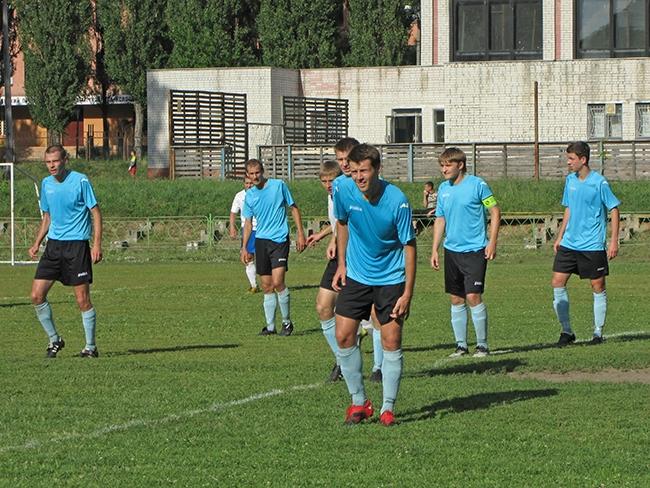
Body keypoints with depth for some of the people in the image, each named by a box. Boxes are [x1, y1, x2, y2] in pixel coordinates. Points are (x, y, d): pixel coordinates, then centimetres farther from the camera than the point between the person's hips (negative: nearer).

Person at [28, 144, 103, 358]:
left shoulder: (80, 181, -8)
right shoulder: (46, 184, 10)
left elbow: (96, 213, -6)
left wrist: (97, 244, -14)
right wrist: (37, 243, 10)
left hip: (77, 244, -6)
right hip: (53, 244, 6)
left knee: (82, 299, -5)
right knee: (37, 296, -2)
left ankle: (91, 346, 8)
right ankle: (54, 340, 13)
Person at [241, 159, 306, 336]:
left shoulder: (279, 185, -3)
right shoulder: (249, 195, 8)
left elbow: (294, 208, 3)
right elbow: (248, 223, 16)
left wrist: (300, 233, -2)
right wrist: (244, 247, 10)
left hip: (279, 239, -5)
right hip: (261, 240, 5)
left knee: (277, 282, -16)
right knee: (266, 286, 6)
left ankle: (287, 321, 0)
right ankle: (270, 326, 13)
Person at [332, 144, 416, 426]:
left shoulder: (397, 201, -20)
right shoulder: (345, 194, -10)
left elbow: (409, 246, -14)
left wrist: (407, 294, -16)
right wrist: (341, 263, 8)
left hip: (390, 279, -3)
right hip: (356, 276, 3)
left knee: (392, 342, -4)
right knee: (344, 337, -5)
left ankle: (388, 408, 5)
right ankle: (359, 402, 9)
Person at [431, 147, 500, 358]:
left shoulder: (477, 184, -8)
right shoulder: (443, 188, 8)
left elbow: (495, 212, -4)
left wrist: (492, 242, -10)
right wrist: (435, 250, 12)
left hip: (474, 251, -6)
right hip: (451, 251, 6)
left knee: (473, 297, -10)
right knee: (456, 299, 7)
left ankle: (482, 344, 1)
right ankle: (461, 344, 15)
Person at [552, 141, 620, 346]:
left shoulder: (599, 183, -11)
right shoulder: (570, 180, 8)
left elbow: (614, 209, -7)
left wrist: (614, 241, -12)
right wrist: (560, 237, 16)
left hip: (593, 246, -6)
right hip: (569, 243, 6)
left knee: (598, 287, 2)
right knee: (557, 283, -2)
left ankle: (598, 333, 12)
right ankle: (566, 331, 5)